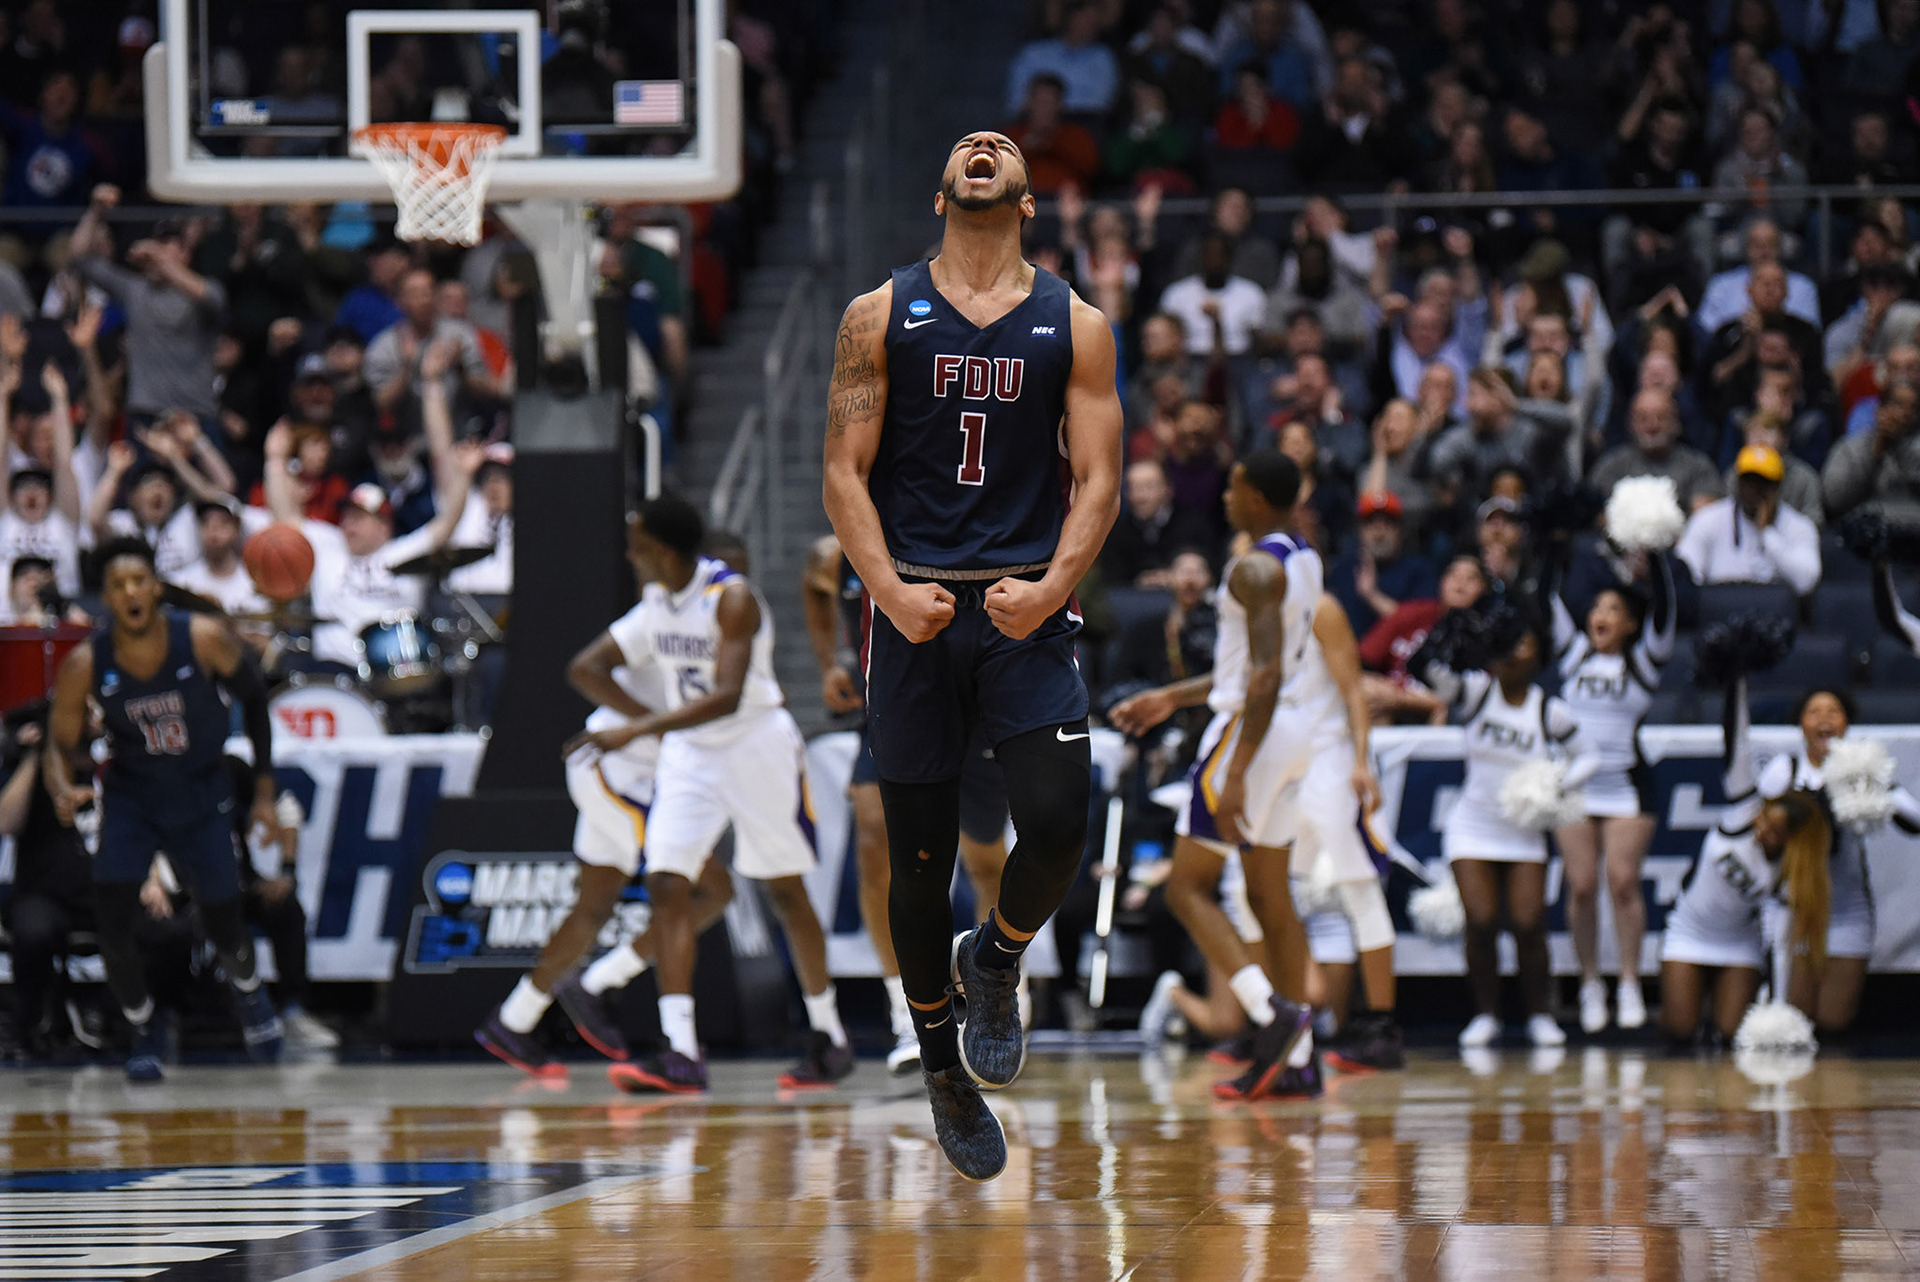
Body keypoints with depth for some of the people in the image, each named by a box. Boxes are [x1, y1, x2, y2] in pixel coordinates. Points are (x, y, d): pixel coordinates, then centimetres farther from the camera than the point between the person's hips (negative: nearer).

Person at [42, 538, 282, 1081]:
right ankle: (143, 1035, 10)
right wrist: (63, 789, -31)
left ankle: (248, 991, 37)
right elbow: (60, 744, -7)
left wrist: (264, 788, 0)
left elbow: (254, 700, -3)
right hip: (130, 794, 0)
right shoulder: (84, 665, -19)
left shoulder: (205, 640, -21)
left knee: (223, 923, 1)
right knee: (111, 920, -14)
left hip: (200, 791, 0)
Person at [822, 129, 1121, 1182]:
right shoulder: (882, 316, 6)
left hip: (1027, 610, 0)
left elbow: (1098, 480, 3)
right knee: (919, 854, 4)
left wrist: (1051, 587, -14)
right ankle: (942, 1065, 21)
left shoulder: (1074, 325, 7)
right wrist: (891, 591, -13)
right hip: (914, 608, 0)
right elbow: (844, 472, 2)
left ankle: (997, 959, 14)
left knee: (1056, 825, -18)